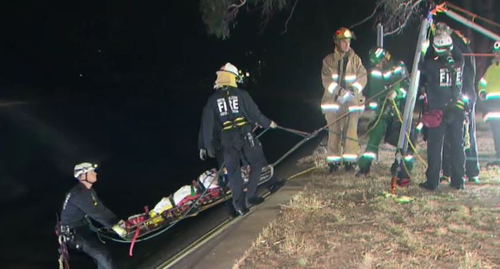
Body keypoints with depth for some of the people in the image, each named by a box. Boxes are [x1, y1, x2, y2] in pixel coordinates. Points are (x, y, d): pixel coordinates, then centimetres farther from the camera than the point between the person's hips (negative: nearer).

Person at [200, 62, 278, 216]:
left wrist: (208, 146, 11)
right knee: (257, 164, 17)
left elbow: (207, 124, 3)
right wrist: (268, 123, 18)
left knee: (233, 172, 10)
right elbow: (255, 113, 0)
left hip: (227, 139, 2)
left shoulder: (212, 99, 2)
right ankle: (251, 196, 14)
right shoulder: (241, 94, -3)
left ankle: (240, 206, 11)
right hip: (245, 135, -2)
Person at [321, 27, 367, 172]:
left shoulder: (355, 59, 7)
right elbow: (327, 80, -5)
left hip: (352, 101, 1)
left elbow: (362, 77, 0)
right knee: (334, 131, 0)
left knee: (351, 130, -4)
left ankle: (349, 160, 4)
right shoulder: (328, 60, 3)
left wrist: (354, 89, -18)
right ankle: (333, 161, 8)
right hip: (333, 100, -1)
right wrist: (340, 91, -19)